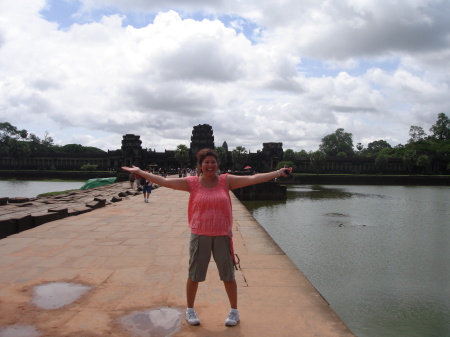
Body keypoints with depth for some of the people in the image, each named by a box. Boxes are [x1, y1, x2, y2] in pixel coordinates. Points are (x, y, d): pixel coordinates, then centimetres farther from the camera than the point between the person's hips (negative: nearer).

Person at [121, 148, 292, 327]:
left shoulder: (226, 181, -2)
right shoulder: (192, 183, -4)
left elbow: (253, 179, -6)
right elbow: (164, 181, -5)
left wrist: (278, 173, -10)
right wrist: (140, 172, -8)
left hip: (222, 235, 0)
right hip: (199, 235, 0)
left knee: (228, 274, 10)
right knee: (194, 274, 11)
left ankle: (234, 311, 28)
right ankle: (190, 310, 32)